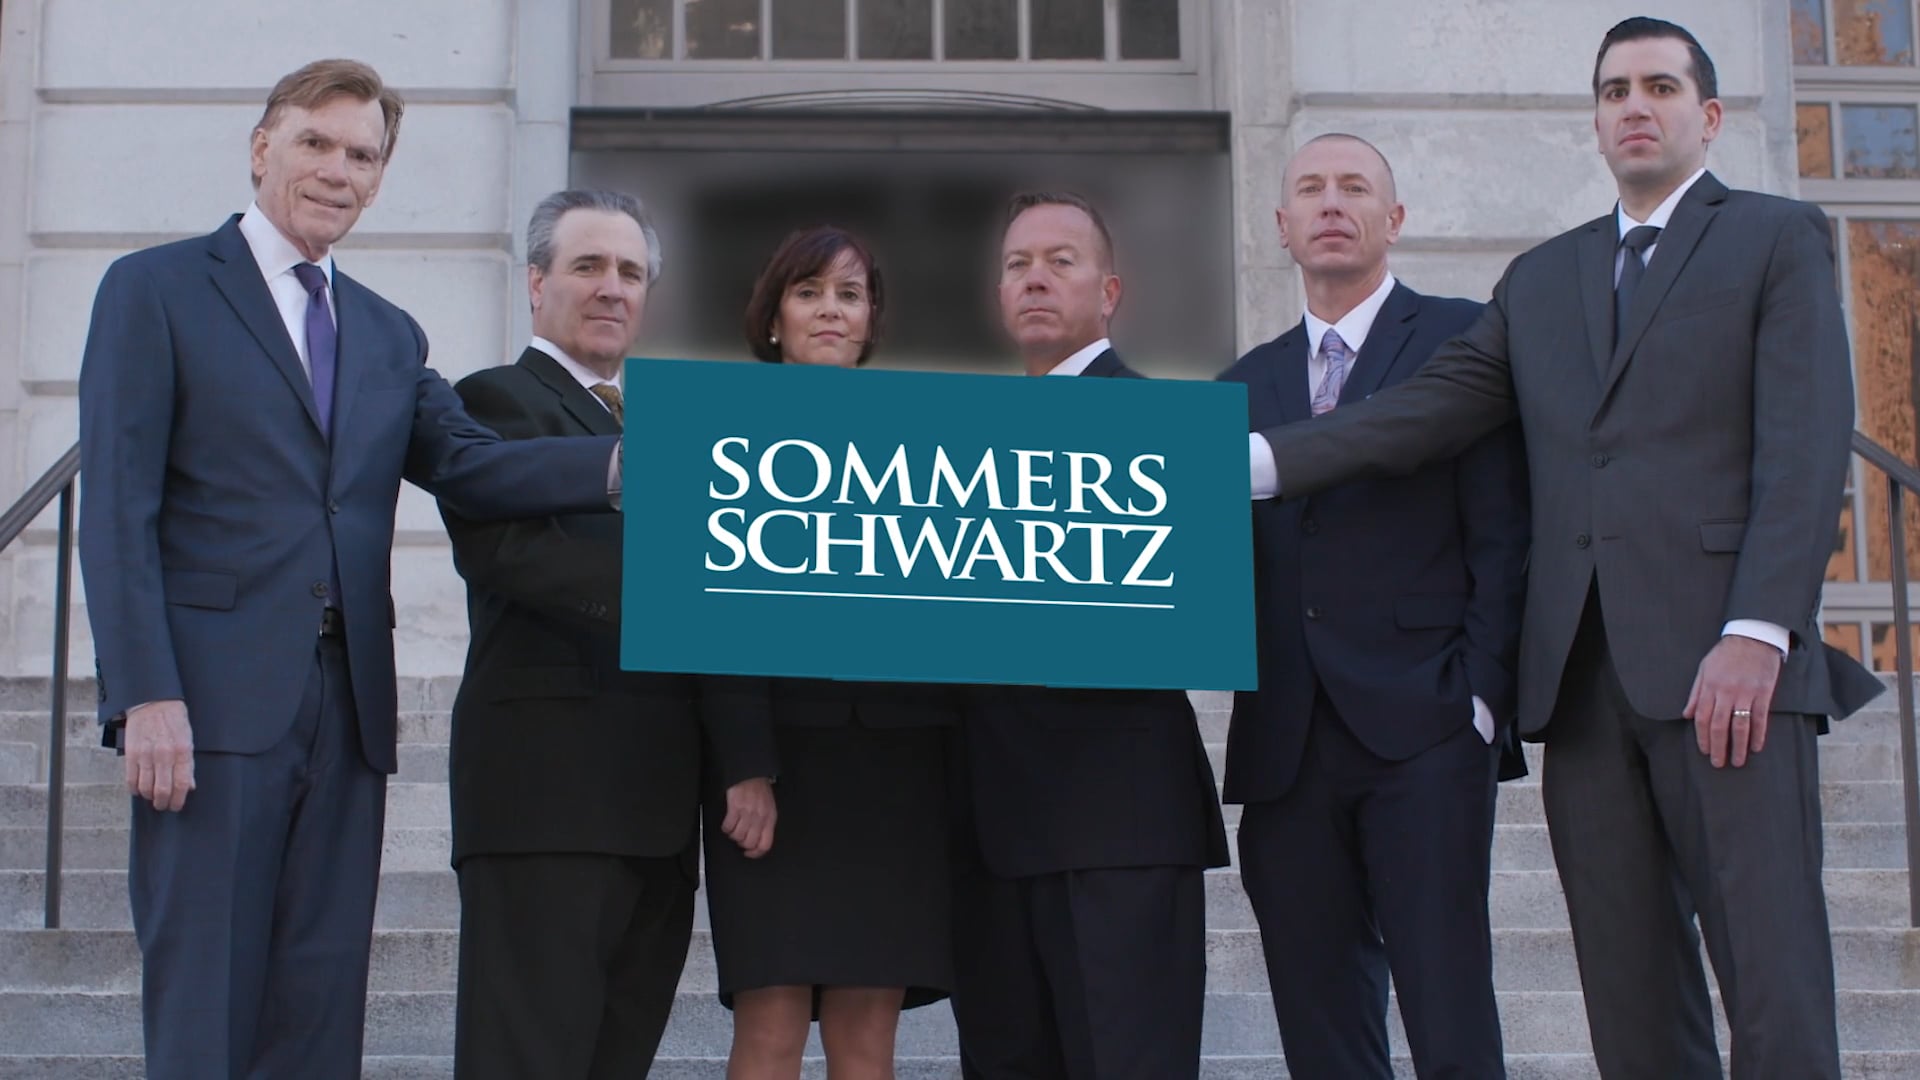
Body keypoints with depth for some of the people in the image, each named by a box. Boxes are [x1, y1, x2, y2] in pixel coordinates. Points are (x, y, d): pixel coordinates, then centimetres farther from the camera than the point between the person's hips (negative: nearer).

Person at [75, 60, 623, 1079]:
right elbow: (117, 507, -6)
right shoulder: (155, 289, 3)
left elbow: (467, 463, 1)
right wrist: (146, 695, -16)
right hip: (213, 698, -5)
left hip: (348, 704, 5)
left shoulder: (390, 335, 18)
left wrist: (624, 461, -17)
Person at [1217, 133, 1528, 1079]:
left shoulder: (1459, 339, 5)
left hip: (1422, 729, -4)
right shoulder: (1247, 383, 19)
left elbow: (1503, 533, -2)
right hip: (1285, 745, 4)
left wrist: (1482, 695, -9)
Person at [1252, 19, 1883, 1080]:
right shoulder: (1541, 278, 23)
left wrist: (1757, 634, -15)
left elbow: (1805, 448, -2)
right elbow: (1431, 406, 11)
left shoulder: (1778, 237, 9)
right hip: (1583, 676, 4)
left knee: (1775, 987, -9)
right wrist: (1252, 458, -4)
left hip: (1724, 668, -4)